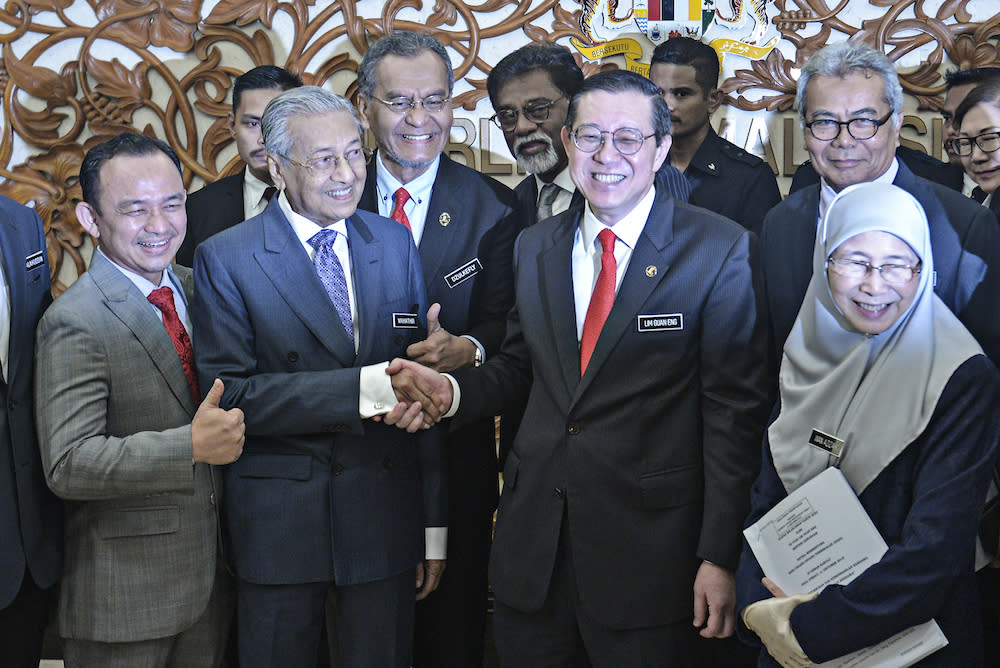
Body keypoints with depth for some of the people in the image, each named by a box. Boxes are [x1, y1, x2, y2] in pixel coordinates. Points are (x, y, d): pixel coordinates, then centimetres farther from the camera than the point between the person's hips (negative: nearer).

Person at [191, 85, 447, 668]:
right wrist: (360, 388, -25)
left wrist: (435, 525, 4)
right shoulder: (226, 259, -6)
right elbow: (227, 394, -15)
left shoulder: (396, 243, 5)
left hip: (385, 509, 3)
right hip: (278, 525, -2)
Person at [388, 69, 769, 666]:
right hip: (535, 541, 5)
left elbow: (734, 408, -9)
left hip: (649, 547, -4)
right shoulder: (535, 248, 10)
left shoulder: (721, 250, -7)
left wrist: (720, 555, -12)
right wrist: (452, 390, -4)